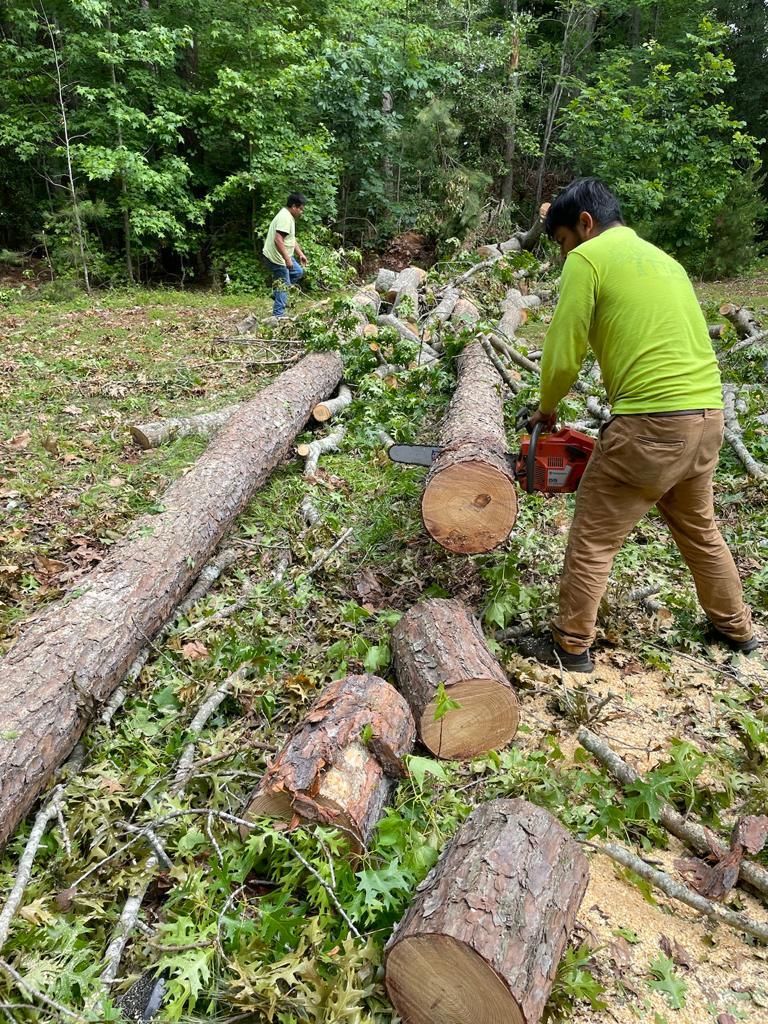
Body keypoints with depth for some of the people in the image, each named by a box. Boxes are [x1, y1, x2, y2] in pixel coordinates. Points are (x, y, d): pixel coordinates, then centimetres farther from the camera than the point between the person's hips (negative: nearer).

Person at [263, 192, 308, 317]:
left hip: (282, 256, 10)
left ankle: (278, 293, 22)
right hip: (277, 258, -10)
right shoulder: (285, 218, -22)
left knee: (298, 272, 21)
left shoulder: (289, 216, 12)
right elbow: (278, 240, -31)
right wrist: (287, 259, -30)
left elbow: (292, 239, 22)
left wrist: (300, 254, 19)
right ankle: (278, 315, 1)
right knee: (283, 286, -4)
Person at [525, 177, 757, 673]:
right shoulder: (663, 260, 22)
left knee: (593, 538, 6)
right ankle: (737, 627, 42)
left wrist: (546, 410, 13)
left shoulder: (588, 257, -3)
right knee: (699, 528, 26)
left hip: (653, 422, -8)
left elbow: (564, 354, -5)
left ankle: (572, 645, 17)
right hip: (707, 414, 8)